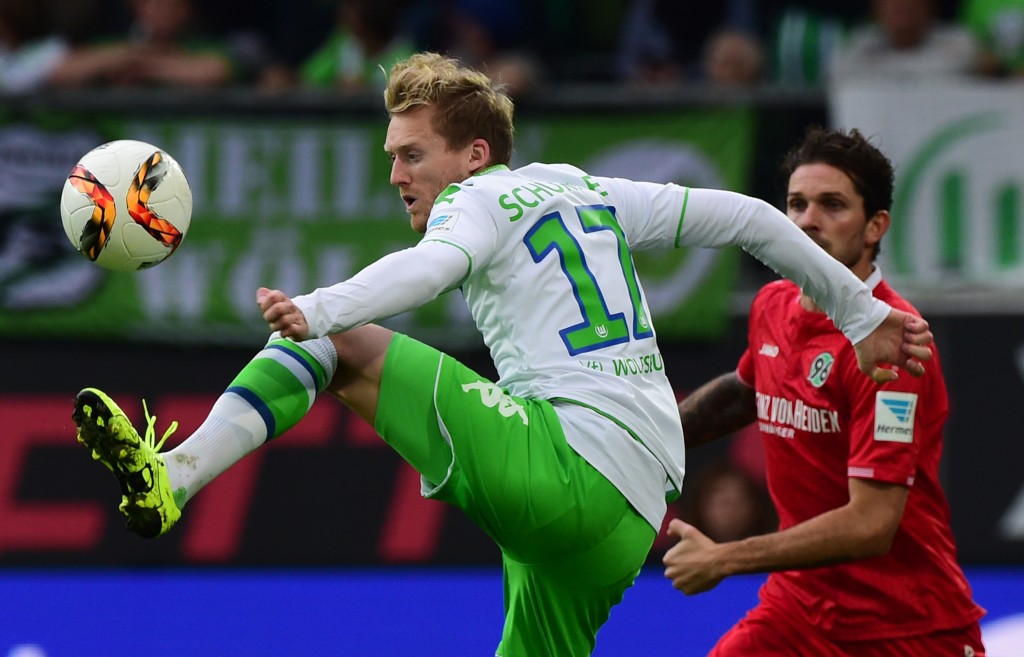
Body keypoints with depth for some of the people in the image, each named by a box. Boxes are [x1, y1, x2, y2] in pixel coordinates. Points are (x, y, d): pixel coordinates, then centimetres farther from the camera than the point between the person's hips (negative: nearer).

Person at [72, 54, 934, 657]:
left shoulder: (482, 197, 4)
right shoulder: (587, 192, 26)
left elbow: (432, 267, -21)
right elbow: (747, 217, 27)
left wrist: (316, 312, -38)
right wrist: (863, 316, 34)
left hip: (564, 465, -8)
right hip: (625, 522, 8)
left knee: (343, 345, -8)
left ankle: (172, 479, -24)